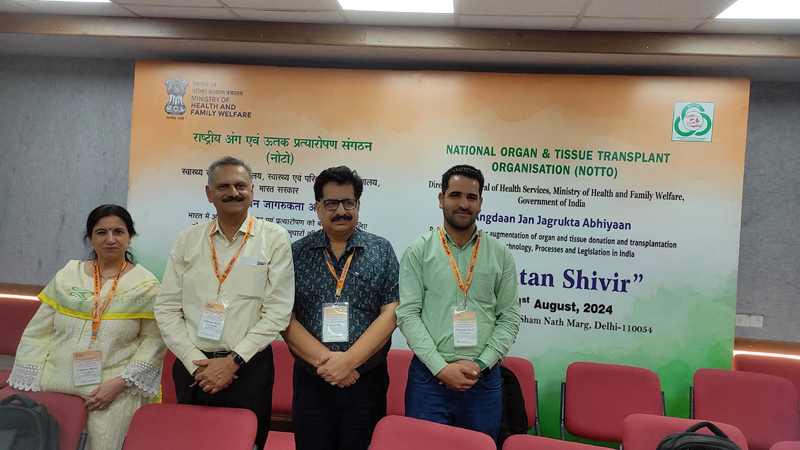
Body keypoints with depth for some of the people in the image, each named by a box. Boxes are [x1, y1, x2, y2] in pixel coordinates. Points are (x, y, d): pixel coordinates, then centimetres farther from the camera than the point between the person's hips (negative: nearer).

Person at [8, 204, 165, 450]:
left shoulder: (146, 285, -1)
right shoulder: (67, 276, 8)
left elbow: (154, 340, -4)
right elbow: (38, 334, 8)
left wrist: (120, 382, -13)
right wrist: (28, 385, 2)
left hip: (113, 393, -3)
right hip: (53, 389, 3)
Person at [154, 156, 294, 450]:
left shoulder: (275, 239, -3)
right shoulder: (188, 240, 6)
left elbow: (277, 311, -8)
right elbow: (166, 308, 4)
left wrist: (233, 361, -12)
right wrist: (196, 362, -6)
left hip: (247, 368, -2)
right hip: (192, 370, 3)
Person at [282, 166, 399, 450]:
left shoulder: (381, 251, 2)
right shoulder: (296, 254, 2)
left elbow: (390, 313, -6)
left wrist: (348, 360, -16)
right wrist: (323, 361, -16)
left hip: (367, 384, 0)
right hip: (310, 384, 1)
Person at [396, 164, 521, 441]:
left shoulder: (500, 254, 5)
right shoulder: (418, 251, 0)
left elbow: (510, 317, 4)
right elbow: (408, 314, -6)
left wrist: (480, 364, -8)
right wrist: (441, 367, -13)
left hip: (484, 381, 2)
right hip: (428, 377, -1)